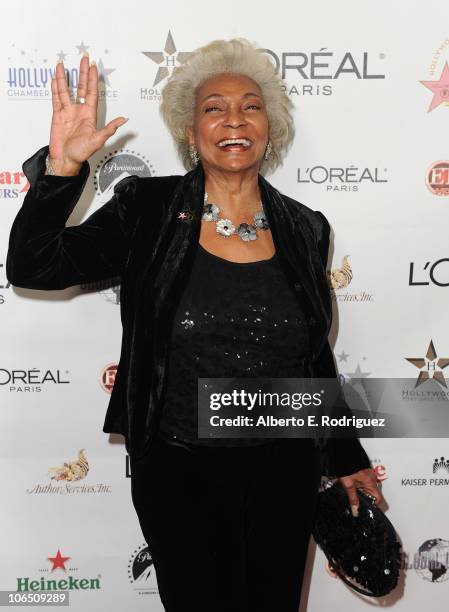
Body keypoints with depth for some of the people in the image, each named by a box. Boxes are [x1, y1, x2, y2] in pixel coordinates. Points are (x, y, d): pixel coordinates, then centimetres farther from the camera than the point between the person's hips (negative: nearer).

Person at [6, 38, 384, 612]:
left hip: (285, 473, 3)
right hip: (178, 475, -2)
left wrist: (347, 459, 15)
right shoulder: (147, 210, -7)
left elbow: (317, 356, 8)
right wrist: (61, 167, -25)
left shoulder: (304, 229, -1)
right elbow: (31, 267, -11)